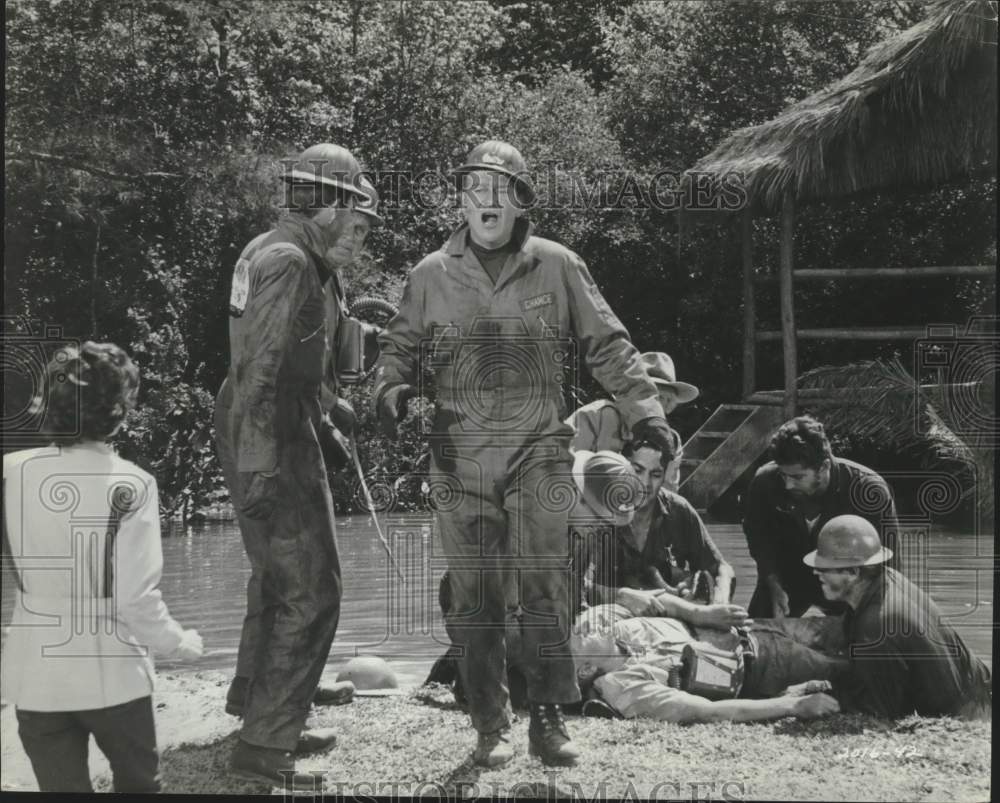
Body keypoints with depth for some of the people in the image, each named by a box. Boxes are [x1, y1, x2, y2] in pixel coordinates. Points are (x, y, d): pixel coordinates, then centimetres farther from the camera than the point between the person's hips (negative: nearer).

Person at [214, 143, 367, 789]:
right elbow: (261, 365, -24)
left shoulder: (265, 251, 12)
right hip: (275, 440, -10)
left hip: (252, 431, 10)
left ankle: (259, 695, 41)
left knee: (275, 570, 25)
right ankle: (264, 746, -5)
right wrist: (259, 464, -25)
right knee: (310, 589, -7)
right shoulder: (289, 260, -19)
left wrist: (318, 404, 31)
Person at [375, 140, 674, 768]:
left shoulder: (557, 267, 4)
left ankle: (550, 717, 7)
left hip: (539, 452, -1)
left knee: (546, 590, -5)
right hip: (460, 457, 1)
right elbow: (401, 347, 14)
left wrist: (644, 409, -2)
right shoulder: (432, 275, 7)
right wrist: (392, 390, -7)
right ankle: (491, 726, 14)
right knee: (475, 598, 4)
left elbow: (608, 345, 6)